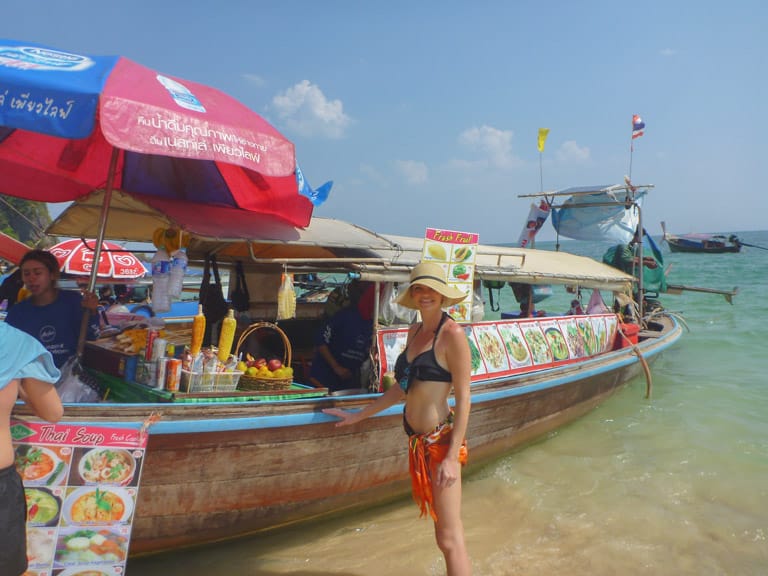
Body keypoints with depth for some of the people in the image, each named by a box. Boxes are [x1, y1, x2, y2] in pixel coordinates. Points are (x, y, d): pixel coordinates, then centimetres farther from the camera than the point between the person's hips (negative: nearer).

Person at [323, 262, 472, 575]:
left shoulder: (452, 334, -13)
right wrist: (358, 416, 19)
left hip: (440, 441, -7)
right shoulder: (414, 331, 10)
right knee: (443, 535, 18)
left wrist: (452, 458, -18)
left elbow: (463, 398, -15)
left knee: (450, 538, 0)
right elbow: (401, 387, 15)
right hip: (419, 441, 8)